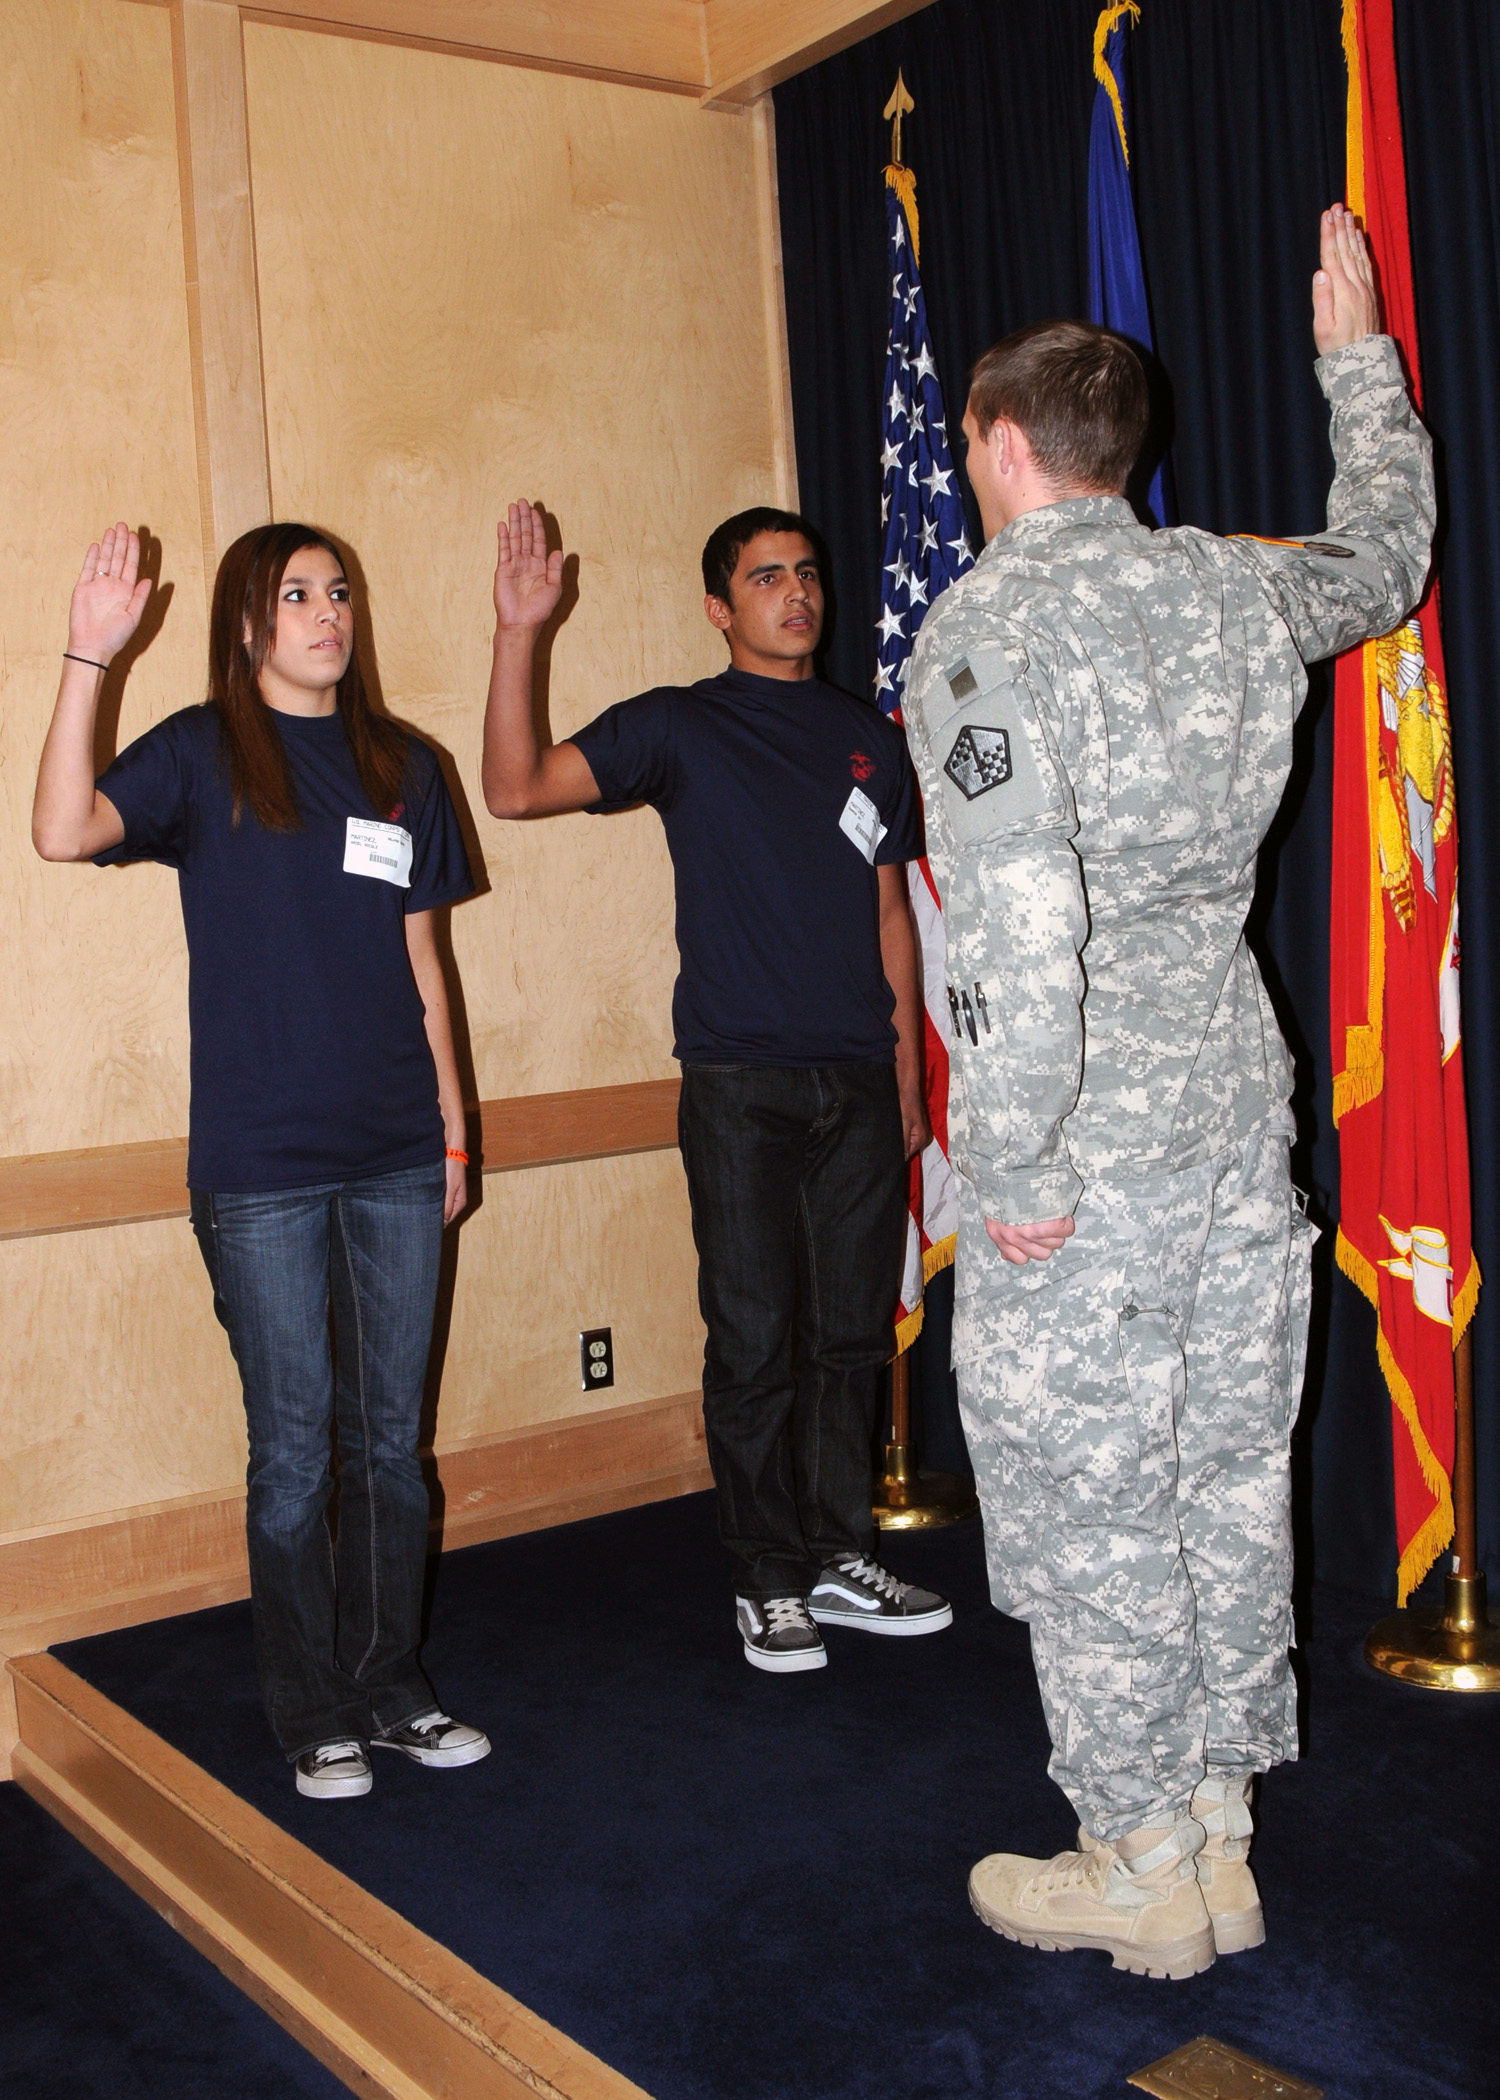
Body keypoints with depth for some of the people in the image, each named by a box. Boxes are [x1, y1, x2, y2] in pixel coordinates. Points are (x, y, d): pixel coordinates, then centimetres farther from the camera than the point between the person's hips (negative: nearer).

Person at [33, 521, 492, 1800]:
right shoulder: (201, 755, 0)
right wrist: (90, 656, -25)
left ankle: (394, 1692, 26)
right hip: (262, 1166, -4)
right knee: (294, 1451, 4)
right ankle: (316, 1718, 19)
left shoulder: (401, 767, 11)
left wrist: (453, 1126, 12)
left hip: (396, 1157, 4)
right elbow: (65, 831, -20)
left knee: (392, 1440, 11)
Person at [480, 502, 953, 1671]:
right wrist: (519, 634, -20)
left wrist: (910, 1080, 13)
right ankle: (771, 1583, 14)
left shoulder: (869, 739, 13)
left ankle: (842, 1558, 24)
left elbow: (890, 912, 16)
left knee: (854, 1334, 10)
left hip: (860, 1083, 4)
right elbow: (519, 788, -10)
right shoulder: (679, 728, 1)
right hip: (741, 1082, -4)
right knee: (755, 1342, 1)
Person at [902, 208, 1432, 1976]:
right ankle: (1220, 1836, 29)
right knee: (1226, 1478, 15)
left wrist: (1014, 1177, -16)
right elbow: (1384, 554, 30)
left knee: (1087, 1503, 7)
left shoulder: (982, 633, -14)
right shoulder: (1237, 589, 6)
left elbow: (1024, 932, -25)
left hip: (1090, 1154, -7)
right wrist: (1357, 358, 43)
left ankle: (1144, 1873, 21)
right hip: (1240, 1112, 7)